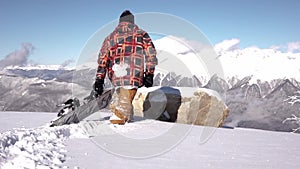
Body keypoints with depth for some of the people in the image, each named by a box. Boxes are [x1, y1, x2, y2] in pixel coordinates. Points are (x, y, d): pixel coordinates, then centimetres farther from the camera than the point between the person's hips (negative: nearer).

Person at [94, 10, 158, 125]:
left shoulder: (110, 37, 21)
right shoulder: (141, 34, 15)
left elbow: (102, 59, 15)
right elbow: (150, 54, 7)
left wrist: (99, 80, 14)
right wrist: (149, 74, 7)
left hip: (116, 76, 3)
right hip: (134, 75, -3)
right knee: (125, 99, -7)